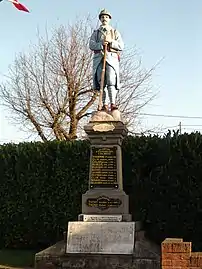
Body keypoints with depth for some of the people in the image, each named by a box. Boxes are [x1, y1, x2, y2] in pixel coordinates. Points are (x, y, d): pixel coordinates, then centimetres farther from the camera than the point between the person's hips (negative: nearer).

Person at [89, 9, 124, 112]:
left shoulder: (115, 32, 19)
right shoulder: (96, 33, 21)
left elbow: (121, 46, 7)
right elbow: (91, 45, 5)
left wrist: (110, 42, -9)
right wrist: (101, 44, -13)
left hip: (111, 58, -1)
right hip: (99, 58, 2)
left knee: (111, 81, -17)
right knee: (101, 82, -6)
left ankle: (113, 104, -18)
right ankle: (105, 105, -7)